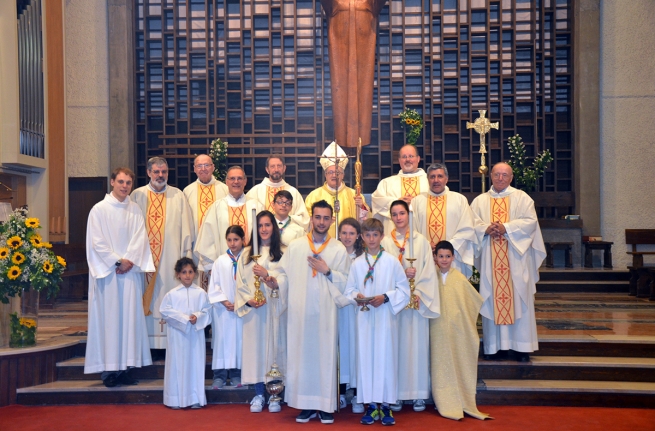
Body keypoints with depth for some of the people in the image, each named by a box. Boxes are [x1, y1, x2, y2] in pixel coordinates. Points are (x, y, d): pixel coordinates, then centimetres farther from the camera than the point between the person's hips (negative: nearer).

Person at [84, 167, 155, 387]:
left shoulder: (135, 210, 10)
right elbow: (97, 242, -6)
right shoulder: (99, 209, -1)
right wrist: (118, 262, -12)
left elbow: (140, 239, 2)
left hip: (130, 271, 4)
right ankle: (109, 369, 2)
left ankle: (125, 367, 7)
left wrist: (130, 260, -12)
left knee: (130, 317, 2)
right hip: (107, 272, -3)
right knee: (108, 318, -2)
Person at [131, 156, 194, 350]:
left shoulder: (178, 196, 8)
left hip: (171, 256, 0)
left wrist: (187, 252, 1)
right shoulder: (138, 195, 8)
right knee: (147, 296, 0)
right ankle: (147, 342, 5)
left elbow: (186, 226, 6)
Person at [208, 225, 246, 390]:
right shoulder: (220, 261, 4)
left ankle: (236, 374, 14)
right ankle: (220, 375, 9)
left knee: (239, 339, 4)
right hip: (223, 308, 1)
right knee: (222, 338, 2)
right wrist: (224, 301, -8)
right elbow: (214, 286, 3)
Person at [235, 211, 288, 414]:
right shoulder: (246, 254, 10)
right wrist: (248, 300, -9)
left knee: (274, 347, 0)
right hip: (252, 310, 2)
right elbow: (240, 282, 6)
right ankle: (259, 395, 14)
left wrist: (267, 274, -19)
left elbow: (286, 280, -6)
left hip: (274, 309, -2)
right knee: (255, 348, 3)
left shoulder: (283, 253, 2)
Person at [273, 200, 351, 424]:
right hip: (300, 311, 1)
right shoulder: (295, 246, 7)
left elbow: (345, 282, 3)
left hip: (326, 313, -1)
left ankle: (326, 405, 11)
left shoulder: (339, 249, 6)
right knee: (302, 355, 3)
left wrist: (327, 271, -10)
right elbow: (282, 273, 5)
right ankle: (306, 404, 13)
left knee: (325, 355, 1)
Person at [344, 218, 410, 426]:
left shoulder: (392, 261, 0)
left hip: (386, 317, -2)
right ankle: (371, 404, 12)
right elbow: (349, 289, 8)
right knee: (366, 358, 2)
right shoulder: (357, 263, 6)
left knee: (386, 357, 0)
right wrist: (357, 295, -12)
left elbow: (404, 289, 0)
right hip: (364, 317, 2)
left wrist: (385, 297, -13)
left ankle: (385, 405, 9)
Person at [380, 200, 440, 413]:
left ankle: (419, 393, 10)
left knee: (417, 344, 2)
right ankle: (397, 393, 7)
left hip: (417, 300, 0)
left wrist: (419, 293, -10)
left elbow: (428, 272, 1)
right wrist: (403, 273, -15)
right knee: (396, 345, 1)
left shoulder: (421, 241, 5)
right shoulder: (385, 242, 5)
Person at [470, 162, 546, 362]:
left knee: (518, 299, -1)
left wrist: (506, 228, -17)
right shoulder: (480, 201, 12)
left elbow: (530, 222, -5)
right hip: (490, 259, 2)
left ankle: (522, 346, 5)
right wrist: (486, 228, -17)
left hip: (516, 258, -1)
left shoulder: (522, 198, 7)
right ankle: (495, 346, 7)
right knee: (492, 299, 1)